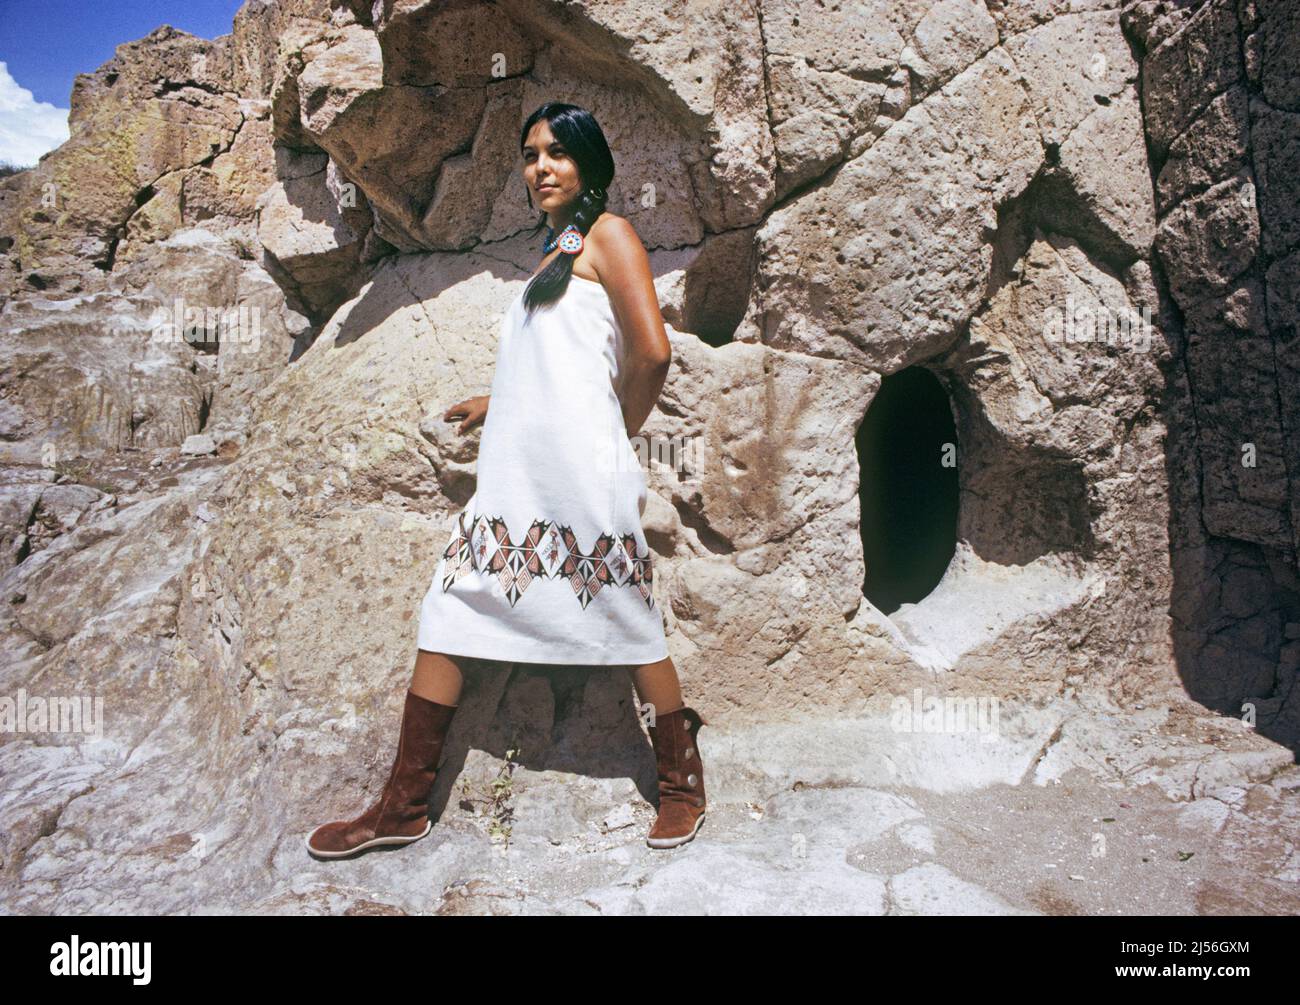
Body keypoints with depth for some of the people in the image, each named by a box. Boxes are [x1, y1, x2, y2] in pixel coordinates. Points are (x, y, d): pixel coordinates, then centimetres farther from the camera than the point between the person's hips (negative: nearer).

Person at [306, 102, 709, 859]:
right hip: (512, 472, 8)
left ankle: (683, 783, 19)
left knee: (627, 620, 0)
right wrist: (498, 402, 40)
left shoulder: (606, 235, 0)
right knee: (449, 613, 3)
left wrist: (616, 435, 1)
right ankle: (404, 806, 11)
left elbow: (652, 351, -11)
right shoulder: (554, 251, 24)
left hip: (577, 471, -8)